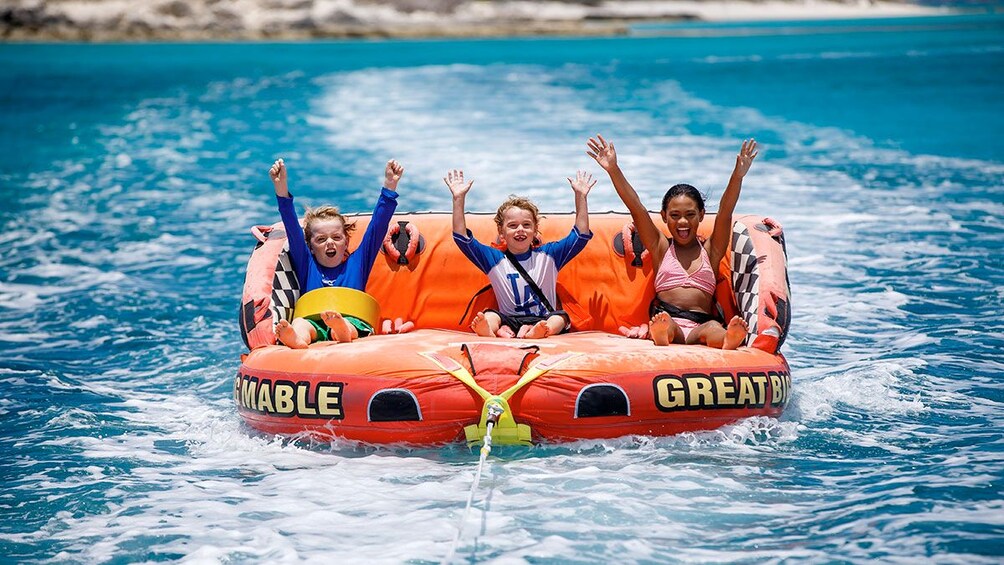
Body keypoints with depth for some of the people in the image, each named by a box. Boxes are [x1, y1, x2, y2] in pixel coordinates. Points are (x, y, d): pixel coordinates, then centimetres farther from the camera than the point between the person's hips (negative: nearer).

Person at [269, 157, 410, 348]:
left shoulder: (357, 263, 24)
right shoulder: (307, 266, 24)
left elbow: (378, 227, 18)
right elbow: (292, 229, 14)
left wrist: (389, 186, 9)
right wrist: (281, 189, 3)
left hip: (352, 321, -1)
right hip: (314, 324, 1)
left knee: (349, 326, -37)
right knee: (299, 323, -35)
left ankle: (343, 332, -73)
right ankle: (295, 337, -70)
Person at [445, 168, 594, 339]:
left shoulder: (549, 255, 13)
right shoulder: (495, 260, 12)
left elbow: (581, 235, 8)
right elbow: (462, 239, 4)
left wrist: (580, 196, 0)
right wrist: (459, 198, -3)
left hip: (544, 321, 0)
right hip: (509, 321, 0)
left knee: (560, 317, -32)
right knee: (489, 316, -30)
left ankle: (535, 333, -64)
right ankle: (487, 330, -66)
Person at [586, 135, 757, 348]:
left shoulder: (710, 250, 22)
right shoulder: (661, 248, 21)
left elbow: (725, 212, 7)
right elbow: (636, 208, 12)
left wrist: (738, 176, -8)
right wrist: (613, 170, 2)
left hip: (698, 325, 0)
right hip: (667, 319, 0)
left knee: (714, 328, -38)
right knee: (665, 322, -38)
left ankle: (729, 340, -73)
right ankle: (659, 333, -75)